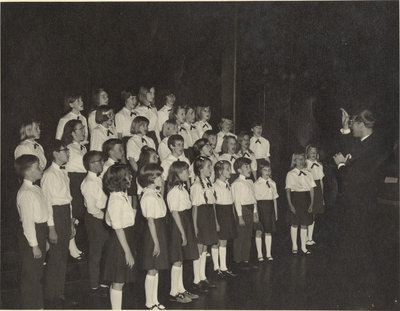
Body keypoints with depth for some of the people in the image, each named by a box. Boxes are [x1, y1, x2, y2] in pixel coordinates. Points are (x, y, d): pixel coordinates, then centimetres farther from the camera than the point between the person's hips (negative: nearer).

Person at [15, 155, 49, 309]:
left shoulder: (36, 189, 8)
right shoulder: (25, 193, -21)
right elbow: (27, 222, -22)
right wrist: (34, 245, -20)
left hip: (40, 231, 10)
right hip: (31, 234, -10)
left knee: (37, 272, 21)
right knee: (30, 274, 4)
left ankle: (37, 305, 35)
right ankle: (30, 306, 17)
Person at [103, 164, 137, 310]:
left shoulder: (123, 196, 8)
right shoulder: (116, 200, -20)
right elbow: (118, 229, -20)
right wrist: (127, 251, -19)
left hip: (126, 240, 9)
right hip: (120, 244, -9)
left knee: (119, 282, 18)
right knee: (118, 282, 2)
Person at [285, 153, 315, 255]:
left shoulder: (308, 174, 8)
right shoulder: (290, 174, -2)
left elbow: (312, 189, 8)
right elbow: (288, 191, -4)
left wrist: (311, 203, 0)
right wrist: (290, 204, -11)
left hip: (306, 198, 3)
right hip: (295, 198, -3)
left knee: (304, 225, 5)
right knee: (294, 224, 4)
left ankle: (304, 247, 14)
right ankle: (294, 247, 17)